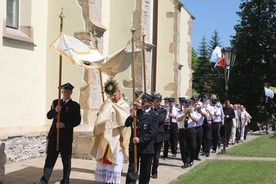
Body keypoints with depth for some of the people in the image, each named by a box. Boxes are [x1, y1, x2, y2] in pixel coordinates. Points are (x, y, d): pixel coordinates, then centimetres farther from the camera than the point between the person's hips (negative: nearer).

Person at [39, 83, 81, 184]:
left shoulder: (75, 105, 4)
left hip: (66, 137, -2)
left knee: (66, 161, 5)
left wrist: (65, 124, -20)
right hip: (53, 135, 2)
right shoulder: (55, 102, 14)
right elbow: (49, 115, 6)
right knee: (50, 158, 0)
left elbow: (77, 120, -6)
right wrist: (55, 110, -16)